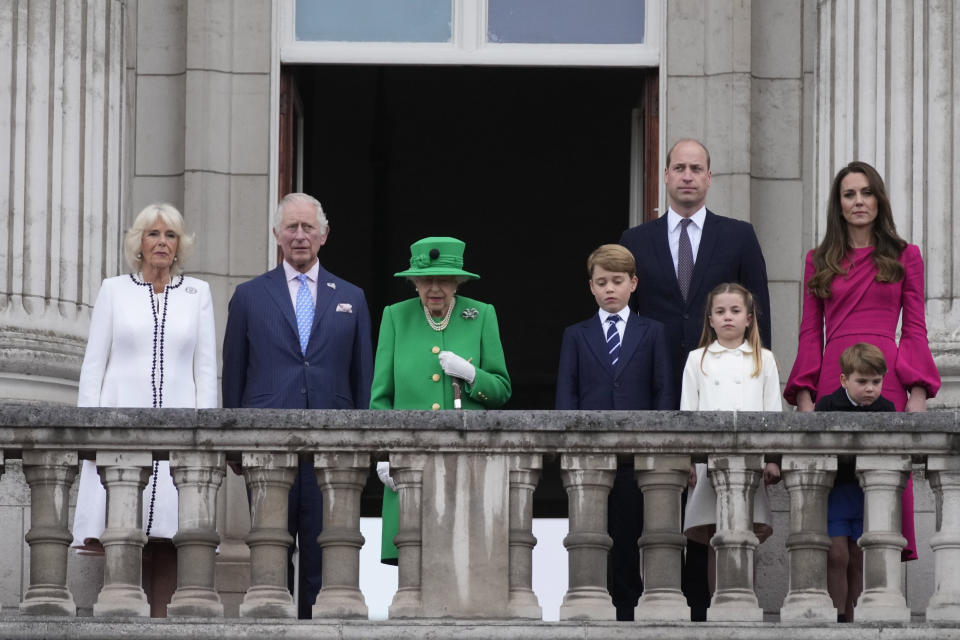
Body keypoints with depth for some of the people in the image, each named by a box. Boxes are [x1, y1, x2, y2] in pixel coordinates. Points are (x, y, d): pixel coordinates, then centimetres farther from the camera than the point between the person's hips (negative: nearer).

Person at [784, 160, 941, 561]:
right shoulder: (819, 262, 15)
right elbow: (810, 334, 13)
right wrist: (804, 396, 1)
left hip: (887, 380, -1)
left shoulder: (905, 257, 12)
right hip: (833, 381, 1)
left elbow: (915, 330, 9)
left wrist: (918, 393, -3)